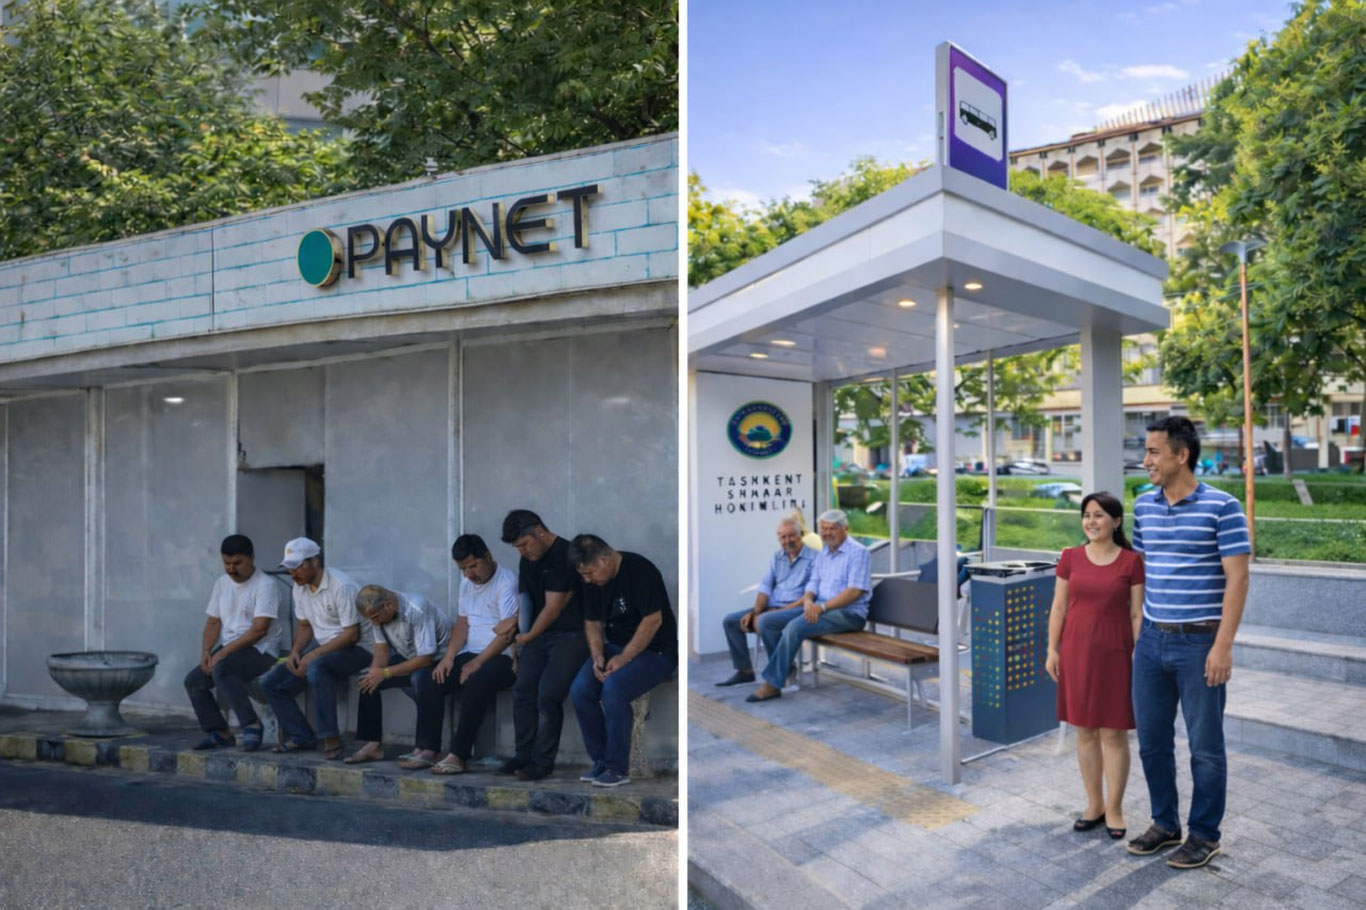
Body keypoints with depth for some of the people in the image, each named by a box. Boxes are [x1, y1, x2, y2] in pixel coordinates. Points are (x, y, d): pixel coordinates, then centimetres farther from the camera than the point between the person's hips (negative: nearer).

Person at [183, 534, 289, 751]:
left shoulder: (265, 585, -12)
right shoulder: (222, 583, 11)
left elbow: (259, 629, -18)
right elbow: (213, 622, 11)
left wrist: (224, 652, -20)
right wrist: (206, 651, -6)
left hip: (261, 651, -8)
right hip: (228, 650, 8)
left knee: (221, 670, -31)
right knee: (193, 680, -7)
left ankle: (251, 724, -22)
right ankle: (220, 732, 4)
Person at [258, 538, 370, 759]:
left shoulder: (341, 586, -20)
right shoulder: (300, 587, 6)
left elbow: (351, 635, -21)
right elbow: (304, 625, 18)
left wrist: (314, 654, -22)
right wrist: (295, 651, -1)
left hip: (355, 649, -9)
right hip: (324, 651, 9)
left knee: (316, 668, -37)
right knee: (271, 682, -1)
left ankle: (331, 738, -26)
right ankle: (302, 737, 8)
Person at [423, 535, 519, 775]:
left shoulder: (507, 582, -12)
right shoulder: (467, 582, 16)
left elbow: (508, 632, -18)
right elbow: (463, 623, 16)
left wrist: (477, 663, -19)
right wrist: (449, 656, 0)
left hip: (502, 657, -8)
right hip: (470, 654, 8)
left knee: (476, 683, -35)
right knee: (428, 680, -11)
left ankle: (458, 756, -26)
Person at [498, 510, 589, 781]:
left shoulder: (564, 555, -16)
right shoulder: (528, 559, 12)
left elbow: (554, 607, -14)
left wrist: (529, 636, -2)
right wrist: (515, 621, 0)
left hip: (571, 634, -8)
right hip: (539, 634, 8)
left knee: (548, 696, -15)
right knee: (522, 691, -2)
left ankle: (543, 762, -2)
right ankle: (524, 755, 11)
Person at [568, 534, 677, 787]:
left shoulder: (640, 570, -23)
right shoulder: (593, 581, 0)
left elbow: (653, 620, -23)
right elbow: (592, 622, 7)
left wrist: (623, 658, -22)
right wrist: (597, 655, -10)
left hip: (655, 651, -7)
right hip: (616, 646, 7)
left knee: (613, 688, -30)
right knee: (580, 690, -16)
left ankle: (618, 768, -14)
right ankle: (601, 761, -1)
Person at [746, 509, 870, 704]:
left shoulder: (858, 552, -6)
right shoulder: (823, 553, 17)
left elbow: (854, 591, -16)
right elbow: (813, 585, 13)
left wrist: (822, 607, -22)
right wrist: (808, 601, -11)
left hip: (849, 614, -8)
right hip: (821, 609, 8)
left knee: (795, 627, -30)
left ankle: (772, 684, -22)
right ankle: (785, 670, -4)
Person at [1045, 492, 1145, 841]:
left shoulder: (1131, 562, -5)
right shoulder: (1070, 557, 1)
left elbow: (1137, 614, -3)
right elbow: (1059, 607, 5)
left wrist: (1139, 656, -6)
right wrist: (1052, 649, 2)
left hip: (1114, 653, -2)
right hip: (1077, 651, 2)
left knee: (1114, 733, 5)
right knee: (1085, 731, 10)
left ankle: (1114, 809, 20)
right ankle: (1094, 804, 24)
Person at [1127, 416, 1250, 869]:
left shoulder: (1221, 507, -11)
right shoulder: (1144, 505, 7)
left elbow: (1237, 578, -12)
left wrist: (1223, 646, -16)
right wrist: (1137, 633, 13)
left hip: (1199, 642, -5)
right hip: (1152, 641, 6)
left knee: (1205, 746, 8)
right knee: (1152, 741, 13)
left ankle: (1204, 834, 25)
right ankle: (1165, 824, 31)